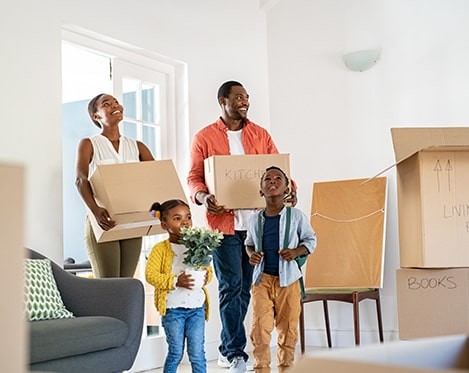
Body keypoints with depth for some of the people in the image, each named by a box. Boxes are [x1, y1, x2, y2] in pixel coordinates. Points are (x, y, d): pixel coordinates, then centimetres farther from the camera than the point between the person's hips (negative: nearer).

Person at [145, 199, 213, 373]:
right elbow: (150, 275, -13)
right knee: (176, 352, 7)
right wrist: (175, 281, -23)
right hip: (173, 308, -3)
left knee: (197, 353, 5)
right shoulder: (160, 249, -6)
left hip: (197, 306, 3)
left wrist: (207, 275, -12)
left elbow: (207, 268, 12)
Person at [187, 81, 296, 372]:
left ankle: (227, 350, 21)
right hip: (224, 222, -4)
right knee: (231, 287, -6)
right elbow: (194, 178, 1)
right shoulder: (205, 138, 4)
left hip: (257, 222, 4)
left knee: (245, 288, 8)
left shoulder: (260, 135, 13)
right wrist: (203, 197, -19)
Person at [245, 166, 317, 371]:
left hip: (288, 279, -1)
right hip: (262, 278, 1)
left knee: (288, 328, 7)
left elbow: (310, 240, 6)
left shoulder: (296, 216, -4)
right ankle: (261, 366, 9)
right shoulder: (256, 219, 2)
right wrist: (251, 254, -4)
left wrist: (296, 252, -12)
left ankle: (285, 367, 22)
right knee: (260, 327, -3)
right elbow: (249, 243, 18)